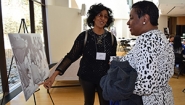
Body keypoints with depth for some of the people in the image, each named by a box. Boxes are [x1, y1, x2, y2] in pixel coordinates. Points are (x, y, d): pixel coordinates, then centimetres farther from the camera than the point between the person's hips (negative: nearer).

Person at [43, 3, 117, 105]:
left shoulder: (111, 37, -4)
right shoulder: (84, 36, -11)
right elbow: (71, 56, -13)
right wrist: (55, 74, -19)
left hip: (105, 78, 1)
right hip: (87, 77, -1)